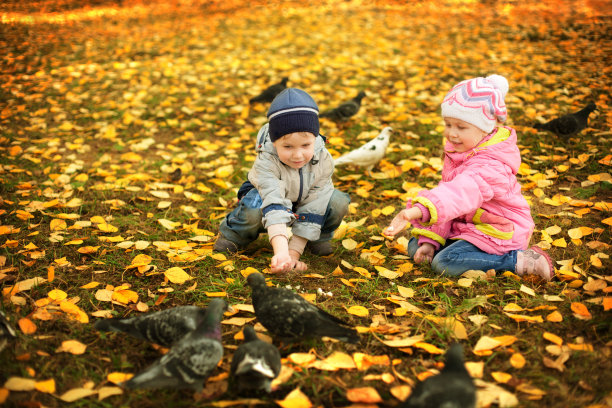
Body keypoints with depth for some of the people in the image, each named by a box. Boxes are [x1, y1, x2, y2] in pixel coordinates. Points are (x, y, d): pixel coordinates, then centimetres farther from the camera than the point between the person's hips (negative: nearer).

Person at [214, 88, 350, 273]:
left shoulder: (323, 160, -27)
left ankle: (318, 237, 3)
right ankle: (233, 235, -6)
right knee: (255, 207, -39)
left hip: (302, 204, 3)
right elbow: (274, 207, -48)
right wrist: (281, 251, -61)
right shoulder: (266, 162, -36)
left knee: (339, 201, -27)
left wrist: (294, 252, -31)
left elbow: (312, 209, -26)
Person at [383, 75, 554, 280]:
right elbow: (446, 189, 1)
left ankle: (519, 260, -14)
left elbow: (462, 193, -49)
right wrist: (429, 240, -6)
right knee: (414, 247, 3)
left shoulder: (491, 165, -30)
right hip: (465, 224, 9)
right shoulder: (457, 152, 1)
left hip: (498, 232, -9)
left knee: (444, 263, -26)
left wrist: (419, 210, -66)